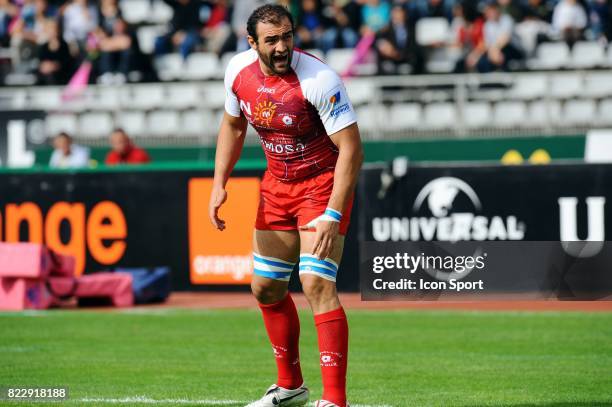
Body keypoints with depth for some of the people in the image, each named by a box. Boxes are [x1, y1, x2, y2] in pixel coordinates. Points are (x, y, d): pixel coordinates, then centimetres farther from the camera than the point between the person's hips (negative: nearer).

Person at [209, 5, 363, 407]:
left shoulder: (319, 80, -27)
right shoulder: (239, 70, -8)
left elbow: (351, 148, -26)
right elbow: (233, 125, 11)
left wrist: (333, 215, -32)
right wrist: (219, 184, 2)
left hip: (324, 183, -7)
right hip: (277, 184, 7)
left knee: (317, 283, -20)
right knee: (266, 288, 13)